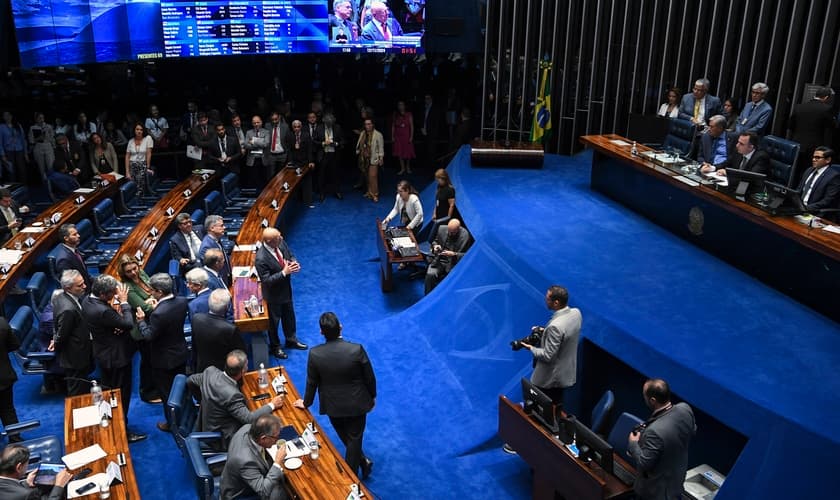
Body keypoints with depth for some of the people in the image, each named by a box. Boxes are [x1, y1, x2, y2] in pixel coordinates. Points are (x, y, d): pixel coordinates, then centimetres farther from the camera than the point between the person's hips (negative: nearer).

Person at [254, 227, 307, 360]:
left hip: (286, 289, 7)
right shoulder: (261, 258, -35)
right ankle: (274, 347, 40)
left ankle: (291, 340, 49)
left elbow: (290, 255, 3)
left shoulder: (281, 243, -15)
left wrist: (294, 263, -18)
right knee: (274, 321, 17)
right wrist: (284, 273, -34)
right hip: (273, 295, -7)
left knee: (289, 316, 26)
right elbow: (266, 280, -28)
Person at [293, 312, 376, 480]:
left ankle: (363, 461, 38)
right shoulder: (356, 349, -25)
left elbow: (311, 382, -6)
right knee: (354, 439, 17)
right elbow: (369, 377, -13)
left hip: (333, 406, 1)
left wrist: (306, 402, 12)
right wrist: (372, 396, 7)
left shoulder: (315, 354, -21)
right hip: (357, 403, -1)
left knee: (345, 438, 27)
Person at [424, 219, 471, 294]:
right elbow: (435, 241, 18)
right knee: (430, 274, -25)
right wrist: (435, 246, -6)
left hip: (454, 263, -2)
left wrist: (454, 254, -21)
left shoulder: (465, 235, -12)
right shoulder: (442, 229, -2)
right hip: (439, 260, 3)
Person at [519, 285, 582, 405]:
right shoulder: (576, 313, -10)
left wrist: (530, 348, -12)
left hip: (550, 379, -8)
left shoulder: (555, 326, -35)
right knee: (557, 406, 26)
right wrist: (546, 332, 5)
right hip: (566, 372, 8)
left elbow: (547, 356, -26)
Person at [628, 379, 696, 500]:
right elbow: (692, 432, 2)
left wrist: (633, 443, -13)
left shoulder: (655, 431, -41)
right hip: (677, 475, 6)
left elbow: (644, 464, -28)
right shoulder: (685, 409, -20)